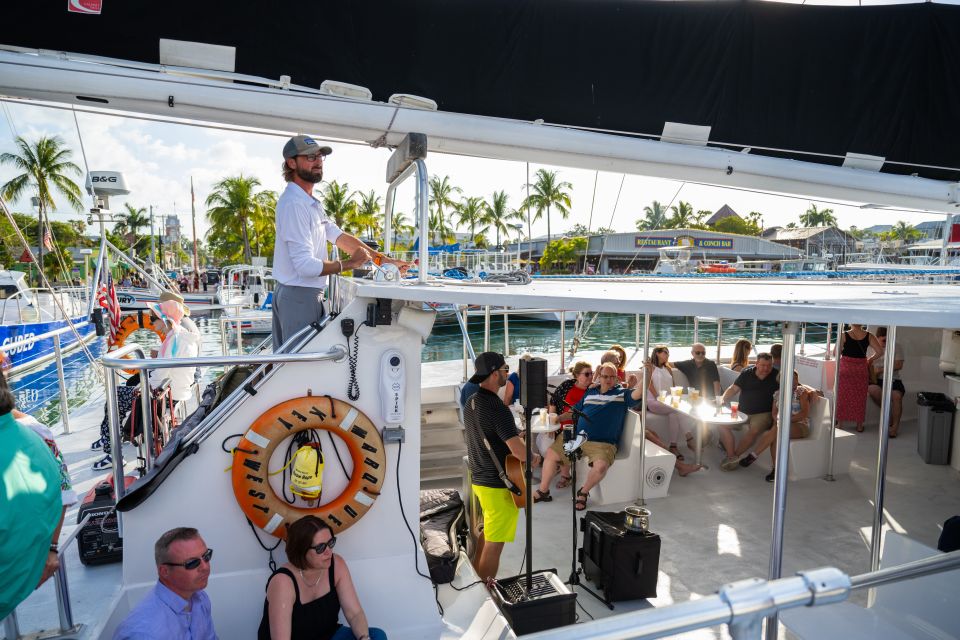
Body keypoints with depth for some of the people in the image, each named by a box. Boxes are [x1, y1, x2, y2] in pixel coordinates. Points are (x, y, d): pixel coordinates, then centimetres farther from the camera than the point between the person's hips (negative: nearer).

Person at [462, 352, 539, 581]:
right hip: (499, 486, -9)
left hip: (478, 480, 9)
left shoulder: (470, 402, 4)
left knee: (486, 534, 24)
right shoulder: (498, 408, -24)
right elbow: (518, 451, -29)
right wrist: (534, 457, -8)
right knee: (494, 544, 4)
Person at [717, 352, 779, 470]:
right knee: (723, 423, -18)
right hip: (742, 412, 3)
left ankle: (735, 456, -16)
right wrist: (722, 400, -15)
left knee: (754, 430, -33)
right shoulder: (747, 373, 3)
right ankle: (731, 456, -17)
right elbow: (733, 389, 1)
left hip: (763, 413, -3)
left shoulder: (775, 376, -1)